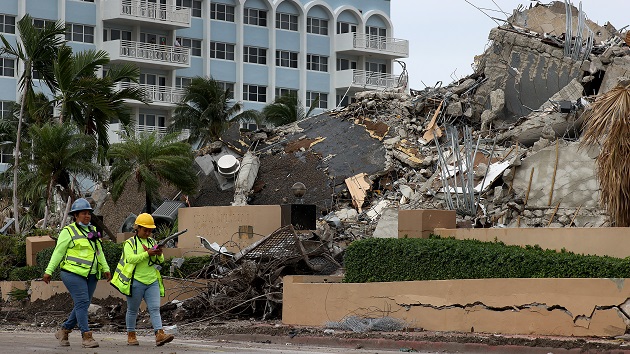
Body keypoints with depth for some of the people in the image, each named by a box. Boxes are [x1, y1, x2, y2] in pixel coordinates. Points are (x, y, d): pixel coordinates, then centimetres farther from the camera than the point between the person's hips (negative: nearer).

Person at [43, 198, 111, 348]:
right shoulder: (68, 231, -1)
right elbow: (58, 252, -2)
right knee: (82, 302, -14)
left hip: (90, 275, 7)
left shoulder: (93, 231, 18)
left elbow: (99, 252, 25)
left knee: (83, 305, 5)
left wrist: (105, 269, 15)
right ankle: (86, 336, -14)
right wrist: (48, 271, -6)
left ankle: (63, 331, 19)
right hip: (73, 273, -7)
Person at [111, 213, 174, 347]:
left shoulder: (152, 242, 14)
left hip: (152, 281, 4)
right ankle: (131, 336, 17)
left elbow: (160, 261, 13)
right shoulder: (130, 243, -1)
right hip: (136, 281, -4)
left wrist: (159, 255, -10)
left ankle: (159, 335, -17)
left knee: (155, 308, -7)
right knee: (132, 310, 7)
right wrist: (147, 253, -24)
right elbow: (131, 259, -17)